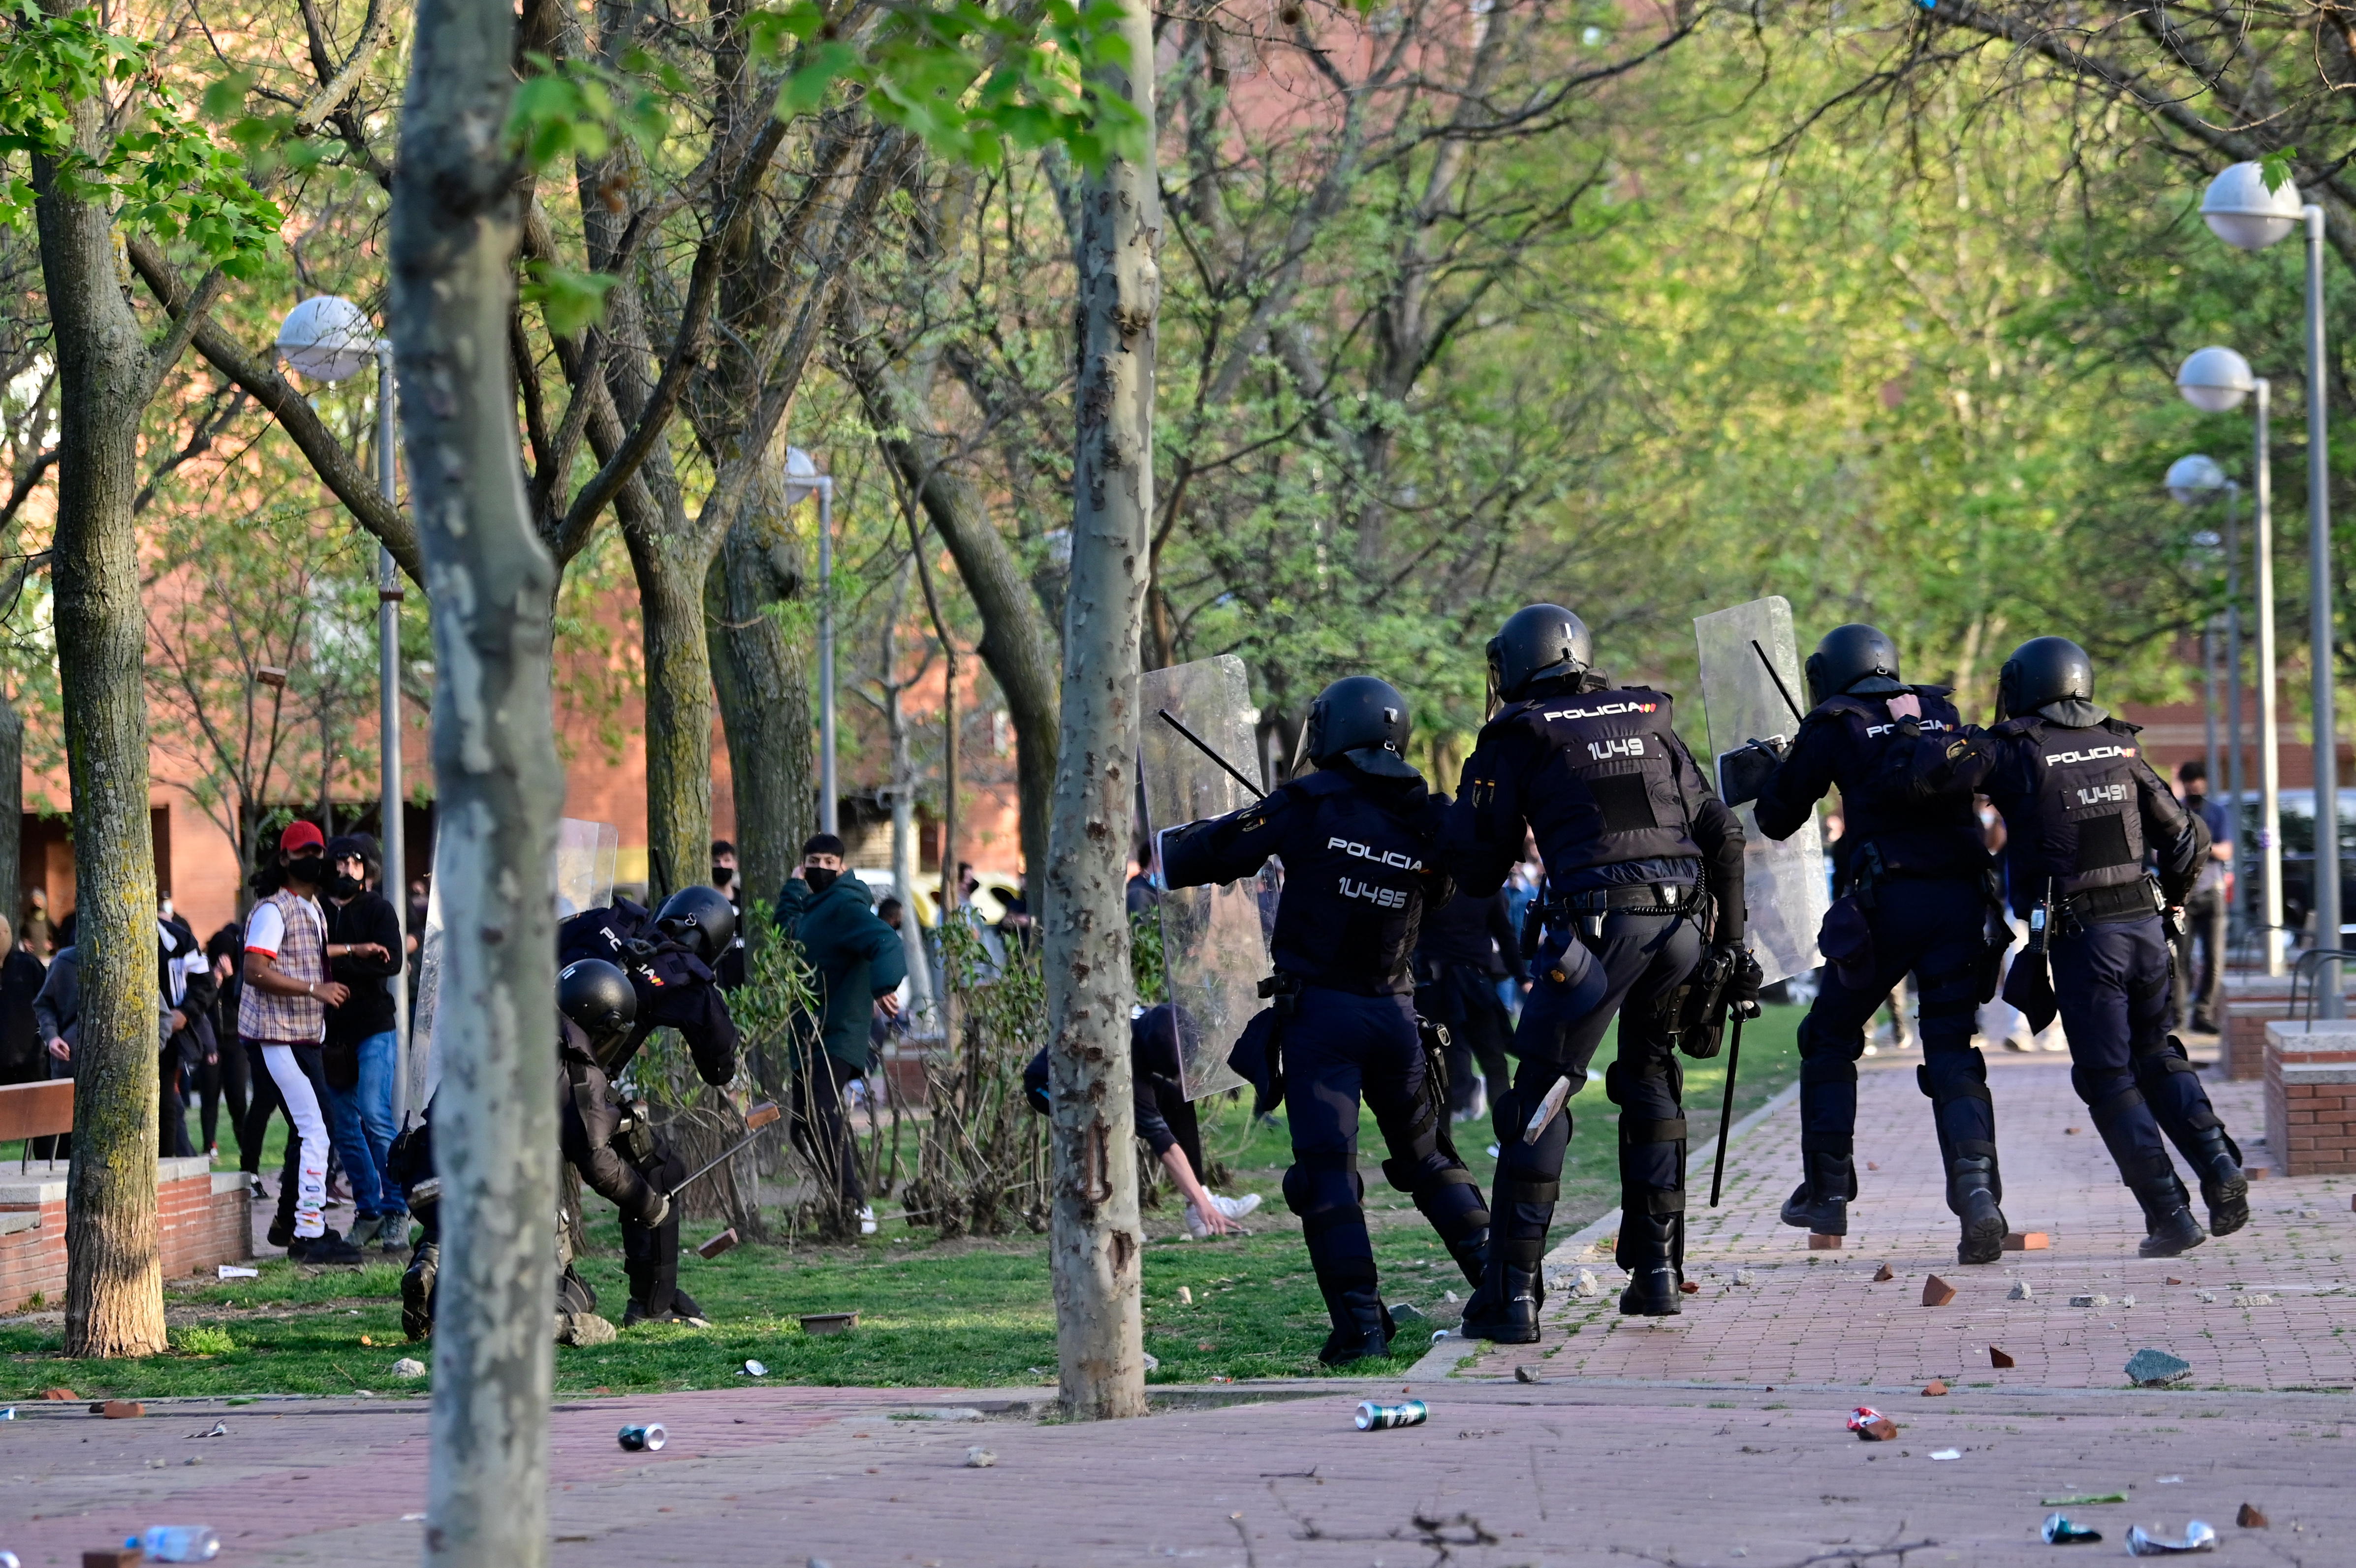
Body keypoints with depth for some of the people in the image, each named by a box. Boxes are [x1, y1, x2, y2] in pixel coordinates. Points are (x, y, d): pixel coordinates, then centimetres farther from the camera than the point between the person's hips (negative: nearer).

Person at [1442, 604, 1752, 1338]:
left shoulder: (1518, 738, 7)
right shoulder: (1648, 720, 21)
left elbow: (1478, 869, 8)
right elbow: (1722, 835, 19)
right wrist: (1731, 945, 23)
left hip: (1598, 919, -5)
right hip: (1684, 919, 5)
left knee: (1540, 1093, 0)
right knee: (1648, 1078, 23)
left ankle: (1513, 1291, -5)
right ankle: (1657, 1270, 20)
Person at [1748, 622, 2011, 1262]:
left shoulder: (1835, 726, 5)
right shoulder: (1942, 714, 18)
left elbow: (1778, 818, 11)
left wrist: (1779, 769, 34)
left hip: (1888, 898, -3)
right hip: (1962, 897, 3)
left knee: (1829, 1040, 16)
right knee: (1952, 1053, 3)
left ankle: (1827, 1193, 16)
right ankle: (1977, 1188, -19)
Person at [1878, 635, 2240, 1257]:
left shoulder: (2013, 751, -6)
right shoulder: (2121, 748, 9)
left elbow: (1911, 773, -14)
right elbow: (2188, 838, 13)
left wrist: (1911, 731, 7)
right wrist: (2168, 902, 31)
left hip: (2081, 938, -5)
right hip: (2144, 925, 5)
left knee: (2108, 1078, 4)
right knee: (2155, 1055, 21)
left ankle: (2170, 1216, -1)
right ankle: (2219, 1164, 2)